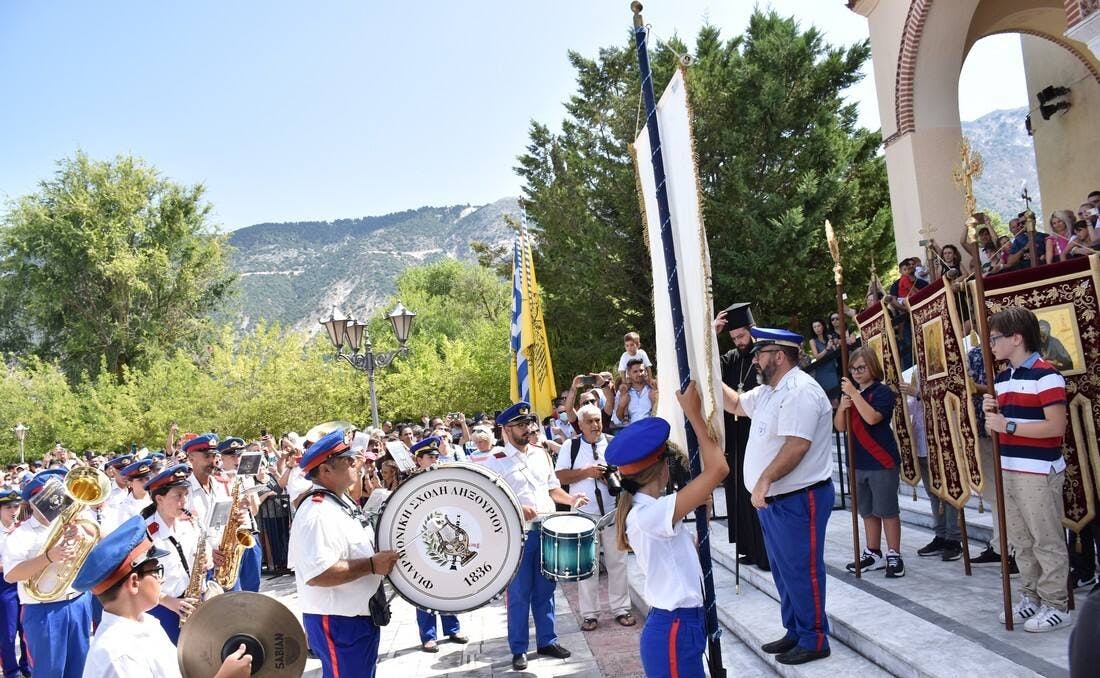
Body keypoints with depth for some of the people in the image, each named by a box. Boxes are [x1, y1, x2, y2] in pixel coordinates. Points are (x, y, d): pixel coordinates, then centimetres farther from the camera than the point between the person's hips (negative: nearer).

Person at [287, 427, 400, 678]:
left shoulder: (343, 501, 9)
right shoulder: (316, 514, -24)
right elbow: (317, 575, -32)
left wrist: (381, 557, 6)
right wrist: (372, 565, -27)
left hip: (362, 617, 10)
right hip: (338, 623, -10)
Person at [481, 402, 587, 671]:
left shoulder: (542, 454, 10)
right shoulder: (495, 462, -8)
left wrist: (570, 499, -1)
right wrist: (516, 509, -26)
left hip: (547, 530, 5)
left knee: (545, 590, 14)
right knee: (519, 594, 4)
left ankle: (547, 641, 28)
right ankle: (519, 650, 17)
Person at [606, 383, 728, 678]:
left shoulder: (647, 510, 7)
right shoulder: (650, 513, -23)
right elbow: (719, 468, -29)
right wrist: (694, 414, -20)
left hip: (679, 624, 10)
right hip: (674, 630, -10)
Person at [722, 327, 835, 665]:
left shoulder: (800, 391, -20)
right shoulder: (768, 391, 12)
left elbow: (796, 446, -27)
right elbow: (736, 404, 28)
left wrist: (764, 479, -24)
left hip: (799, 499, -10)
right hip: (774, 498, 10)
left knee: (801, 572, 0)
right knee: (783, 570, 18)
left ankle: (814, 640, 13)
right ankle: (795, 632, 31)